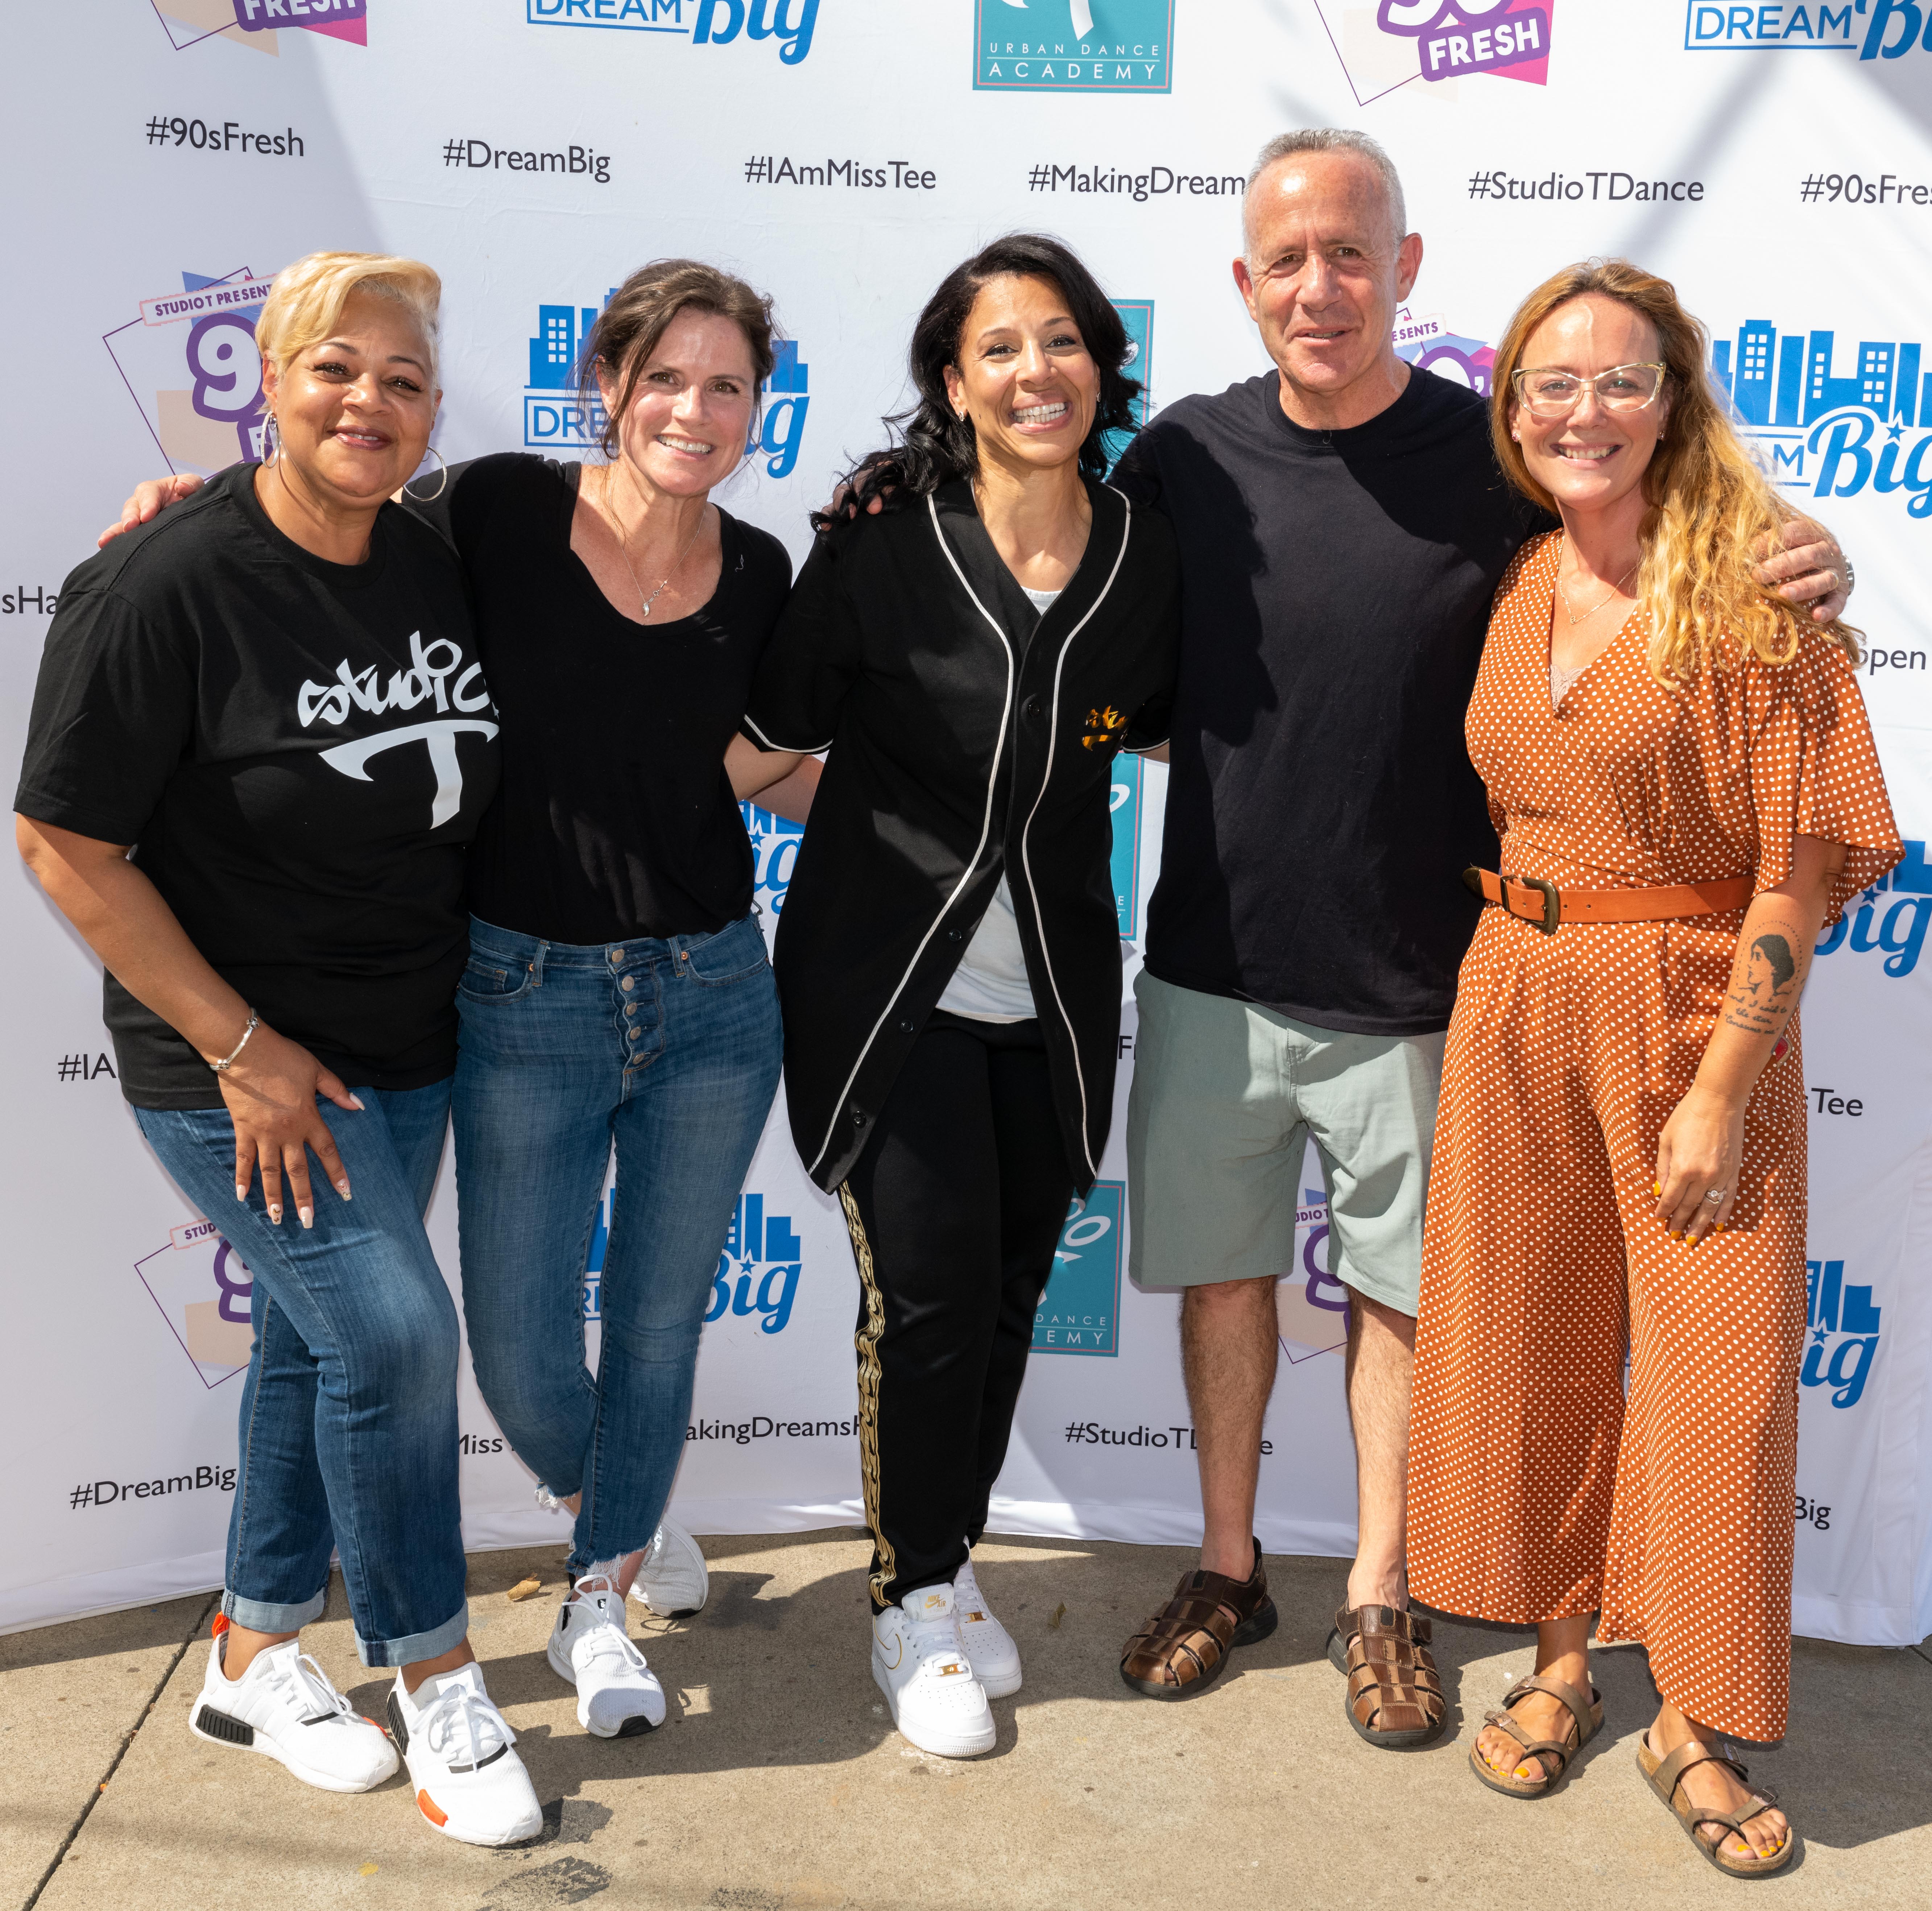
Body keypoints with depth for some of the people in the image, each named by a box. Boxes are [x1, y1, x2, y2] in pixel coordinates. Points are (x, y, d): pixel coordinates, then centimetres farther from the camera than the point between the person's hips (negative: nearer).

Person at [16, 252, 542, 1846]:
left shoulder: (439, 570, 1)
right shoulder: (163, 585, -18)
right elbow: (66, 843, -16)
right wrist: (243, 1049, -16)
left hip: (406, 1046, 6)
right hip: (240, 1063, -6)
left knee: (318, 1341, 15)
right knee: (396, 1331, -10)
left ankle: (254, 1659, 35)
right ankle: (436, 1679, 14)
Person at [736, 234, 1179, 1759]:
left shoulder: (1148, 556, -3)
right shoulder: (883, 543, -12)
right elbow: (785, 718, -4)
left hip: (1053, 987, 4)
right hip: (890, 975, -3)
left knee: (1011, 1289, 11)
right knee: (929, 1288, -5)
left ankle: (954, 1562, 34)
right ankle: (914, 1605, 19)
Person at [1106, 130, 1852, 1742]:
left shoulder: (1497, 464, -7)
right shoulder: (1183, 459, -1)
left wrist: (1795, 584, -18)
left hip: (1410, 988, -2)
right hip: (1214, 971, 2)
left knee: (1400, 1290, 12)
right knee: (1221, 1269, 14)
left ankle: (1380, 1598, 32)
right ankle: (1229, 1569, 34)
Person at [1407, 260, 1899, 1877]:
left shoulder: (1750, 590, -9)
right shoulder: (1510, 588, 7)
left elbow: (1800, 858, -13)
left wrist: (1722, 1091, -16)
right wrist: (1508, 942, 6)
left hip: (1697, 1009, -4)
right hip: (1517, 1005, 5)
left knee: (1719, 1367, 2)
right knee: (1531, 1345, 12)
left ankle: (1693, 1725, 21)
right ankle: (1561, 1664, 31)